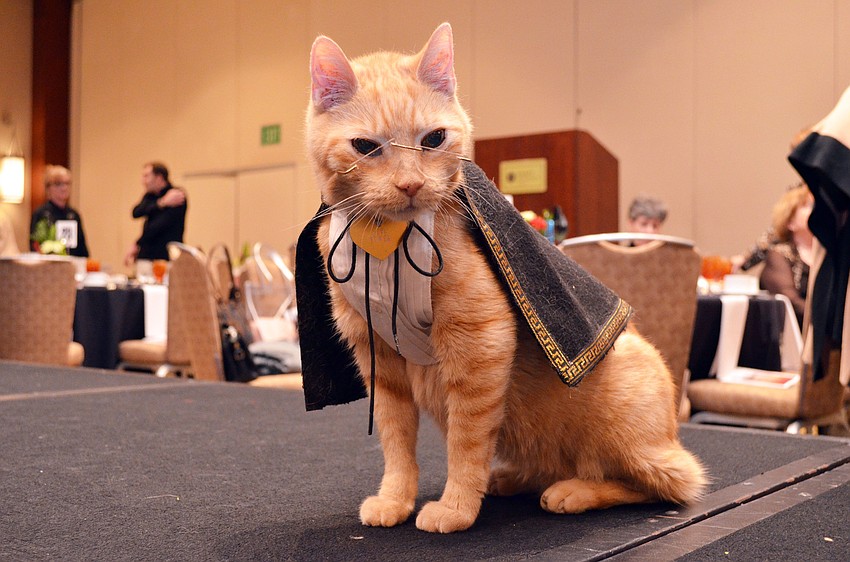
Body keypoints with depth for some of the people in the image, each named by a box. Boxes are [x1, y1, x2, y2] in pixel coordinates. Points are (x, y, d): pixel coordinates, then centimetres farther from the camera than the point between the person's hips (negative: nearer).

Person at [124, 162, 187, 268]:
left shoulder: (177, 195, -9)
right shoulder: (149, 196, 14)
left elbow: (161, 224, -16)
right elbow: (136, 213, -6)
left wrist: (137, 244, -14)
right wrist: (161, 203, -19)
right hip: (147, 254, 6)